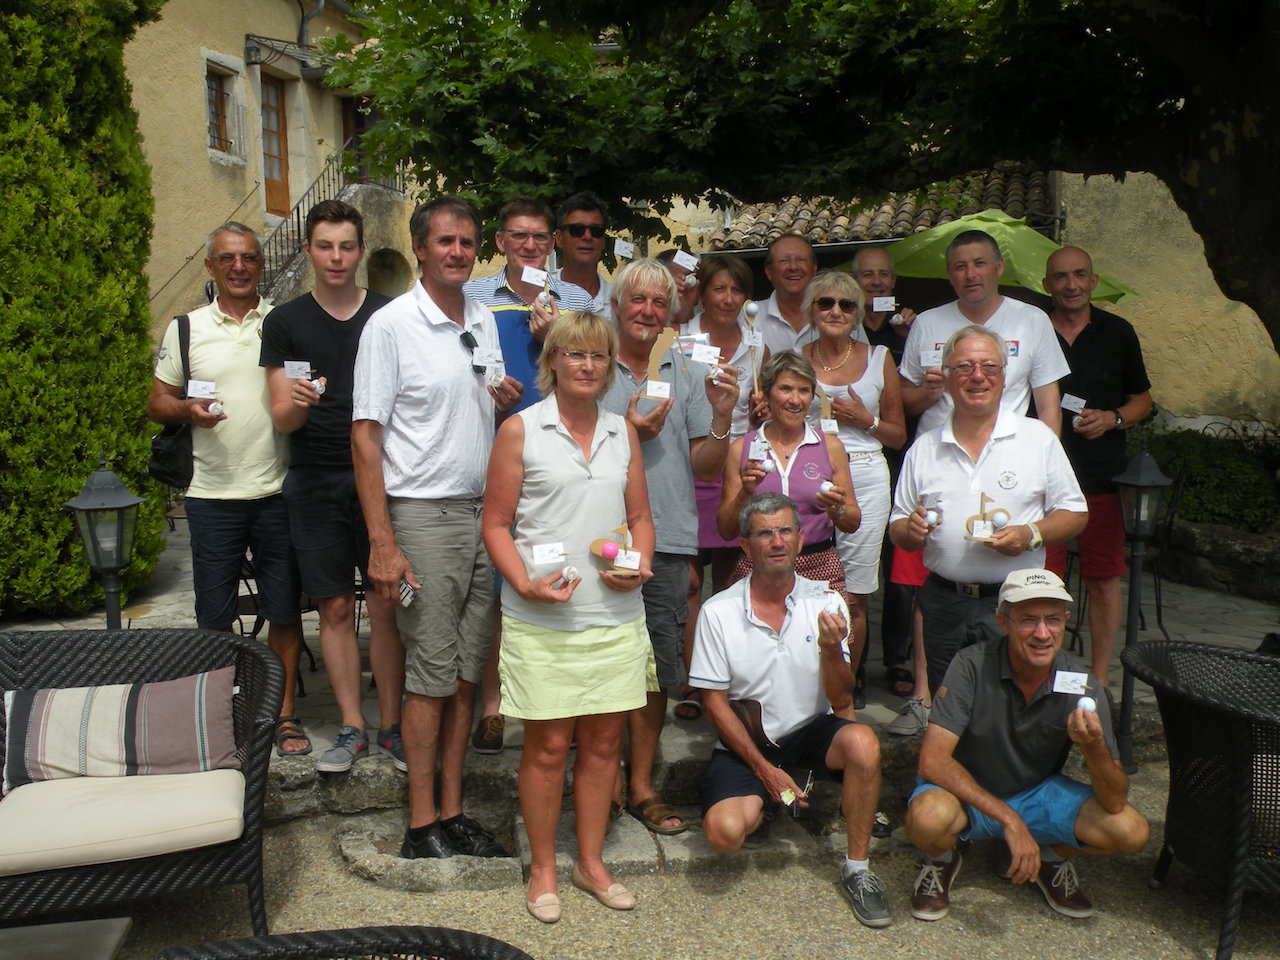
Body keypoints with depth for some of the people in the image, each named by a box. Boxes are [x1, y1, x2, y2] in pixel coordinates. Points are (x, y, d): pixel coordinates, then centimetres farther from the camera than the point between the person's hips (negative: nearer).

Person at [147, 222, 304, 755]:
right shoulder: (186, 328, 7)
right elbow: (157, 401, 10)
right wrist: (187, 409, -11)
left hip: (278, 490, 0)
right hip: (212, 493, 1)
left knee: (284, 608, 6)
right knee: (214, 615, 7)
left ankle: (284, 712, 18)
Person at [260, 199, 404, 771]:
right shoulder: (285, 322, 6)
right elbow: (282, 419, 3)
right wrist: (297, 401, -20)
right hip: (315, 482, 1)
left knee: (387, 606, 1)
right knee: (336, 607, 5)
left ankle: (390, 725, 13)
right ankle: (351, 727, 17)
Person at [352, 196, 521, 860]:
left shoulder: (485, 321, 12)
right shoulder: (391, 324, -7)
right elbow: (365, 436, -11)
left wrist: (506, 403, 3)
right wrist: (382, 543, -16)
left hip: (485, 512, 6)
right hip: (424, 514, -6)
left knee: (465, 673, 10)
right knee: (431, 674, -1)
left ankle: (452, 812, 21)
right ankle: (422, 825, 11)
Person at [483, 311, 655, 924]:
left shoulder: (623, 432, 11)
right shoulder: (520, 430, -2)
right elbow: (496, 525, -2)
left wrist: (641, 564, -3)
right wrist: (525, 584, -16)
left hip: (615, 615, 4)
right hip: (542, 619, -4)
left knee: (604, 741, 11)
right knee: (548, 745, 4)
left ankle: (591, 862, 29)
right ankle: (543, 871, 23)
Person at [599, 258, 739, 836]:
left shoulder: (689, 375, 10)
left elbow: (705, 468, 8)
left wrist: (722, 419, -8)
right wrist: (629, 434, -12)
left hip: (667, 540, 3)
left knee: (658, 669, 8)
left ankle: (641, 785, 23)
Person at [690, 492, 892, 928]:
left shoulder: (826, 604, -4)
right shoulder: (718, 612, -9)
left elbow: (841, 702, -6)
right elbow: (716, 703, -6)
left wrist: (832, 649, -26)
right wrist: (764, 769, -12)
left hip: (810, 730, 1)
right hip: (745, 743, -1)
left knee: (862, 742, -31)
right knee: (725, 830, -26)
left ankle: (856, 869, -10)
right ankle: (762, 805, 14)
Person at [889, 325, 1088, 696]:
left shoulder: (1039, 438, 4)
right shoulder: (924, 449, 9)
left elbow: (1075, 513, 5)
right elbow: (898, 530, 13)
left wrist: (1032, 534, -13)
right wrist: (911, 530, -10)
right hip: (944, 606, 2)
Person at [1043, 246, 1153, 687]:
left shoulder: (1117, 332, 8)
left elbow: (1142, 399, 15)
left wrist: (1113, 418, -7)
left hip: (1102, 476, 1)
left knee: (1104, 580, 5)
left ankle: (1099, 677, 17)